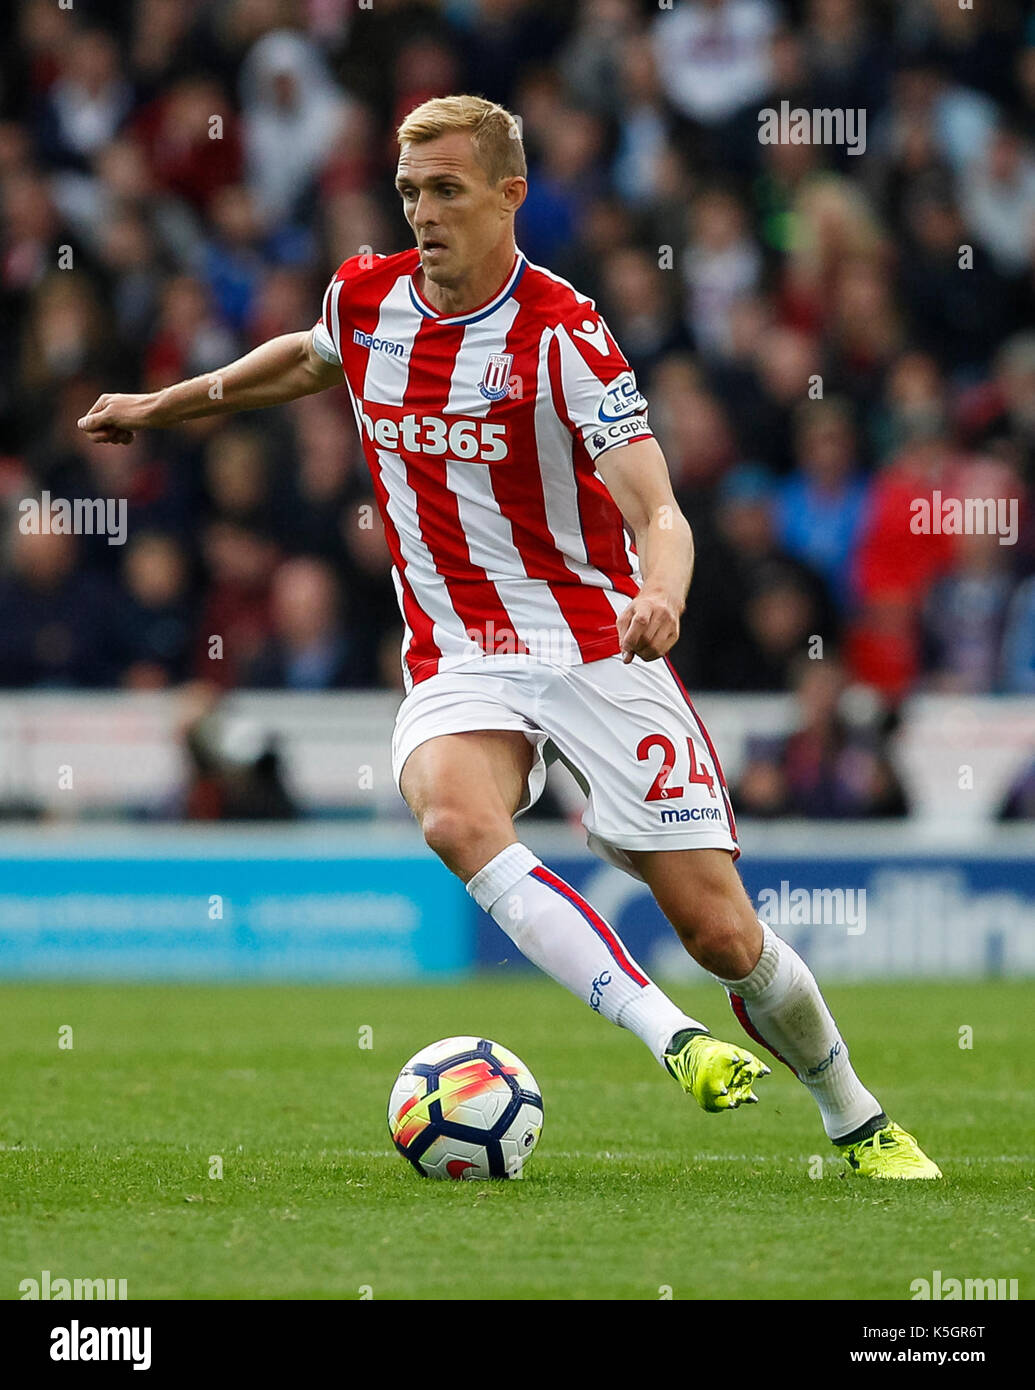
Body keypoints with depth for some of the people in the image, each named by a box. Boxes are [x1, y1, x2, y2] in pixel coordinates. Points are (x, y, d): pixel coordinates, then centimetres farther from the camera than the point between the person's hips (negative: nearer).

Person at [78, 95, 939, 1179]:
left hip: (596, 651, -3)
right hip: (457, 667, 3)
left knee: (721, 934, -6)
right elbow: (308, 359, 27)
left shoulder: (563, 335, -14)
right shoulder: (363, 299, 1)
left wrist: (660, 595, -43)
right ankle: (675, 1041, -36)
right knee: (454, 816, -34)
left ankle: (860, 1125, 20)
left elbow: (657, 511, -22)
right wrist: (162, 405, 35)